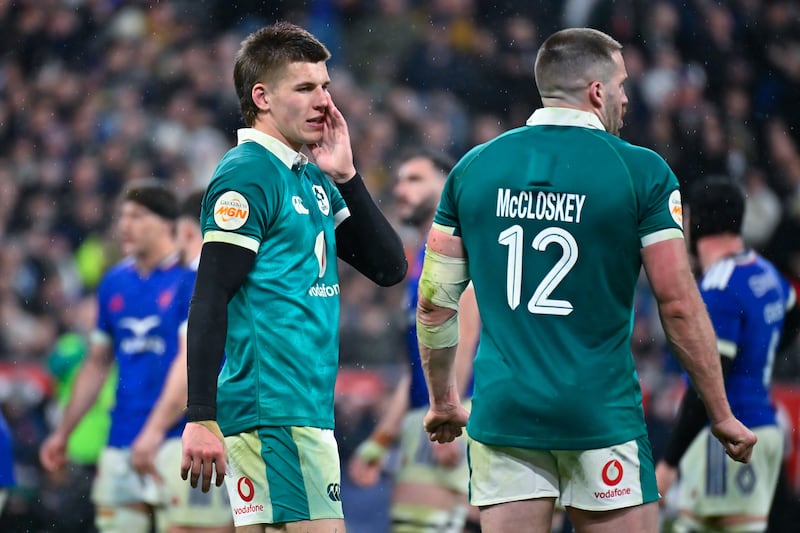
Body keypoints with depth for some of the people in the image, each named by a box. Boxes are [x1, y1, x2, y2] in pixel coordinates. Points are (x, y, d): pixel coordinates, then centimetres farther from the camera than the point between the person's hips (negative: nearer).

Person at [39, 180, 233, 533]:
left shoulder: (195, 278, -7)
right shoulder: (114, 283, 14)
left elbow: (191, 360, -16)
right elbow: (97, 364, 23)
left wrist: (156, 429, -24)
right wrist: (63, 433, 23)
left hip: (181, 435, -7)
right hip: (122, 444, 7)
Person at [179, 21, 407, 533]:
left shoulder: (313, 180, 17)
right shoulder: (247, 175, -10)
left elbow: (390, 268, 15)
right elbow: (208, 302, -16)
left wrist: (346, 178, 5)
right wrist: (200, 419, -22)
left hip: (308, 409, 9)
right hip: (273, 410, -9)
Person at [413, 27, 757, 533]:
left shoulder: (473, 168, 5)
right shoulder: (642, 172, -5)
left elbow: (435, 302, 8)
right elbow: (679, 305, -6)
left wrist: (443, 401, 22)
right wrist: (722, 415, 3)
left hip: (503, 413, 3)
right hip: (602, 416, -3)